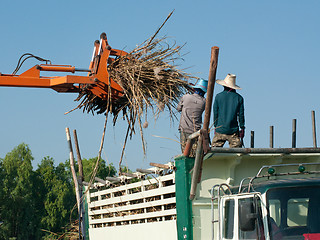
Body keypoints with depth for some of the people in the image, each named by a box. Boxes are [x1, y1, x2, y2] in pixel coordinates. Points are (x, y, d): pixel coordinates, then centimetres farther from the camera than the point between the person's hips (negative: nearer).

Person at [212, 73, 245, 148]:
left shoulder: (218, 96, 1)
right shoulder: (238, 98, 1)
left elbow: (215, 113, 4)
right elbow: (241, 114, 2)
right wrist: (242, 128, 9)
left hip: (220, 130, 0)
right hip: (233, 130, 0)